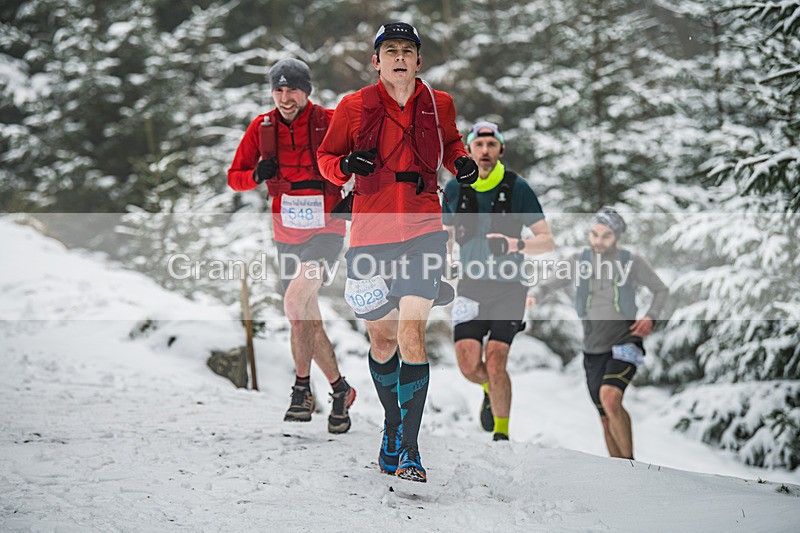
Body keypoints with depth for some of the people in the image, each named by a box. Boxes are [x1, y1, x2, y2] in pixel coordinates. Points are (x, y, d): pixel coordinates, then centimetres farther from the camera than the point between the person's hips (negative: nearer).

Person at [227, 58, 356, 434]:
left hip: (325, 229, -5)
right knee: (304, 320, 9)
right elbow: (234, 176, 7)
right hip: (287, 232, 5)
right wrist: (256, 175, -14)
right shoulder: (262, 127, 2)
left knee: (295, 301, -22)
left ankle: (302, 389, -9)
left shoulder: (329, 122, -7)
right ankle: (339, 389, 24)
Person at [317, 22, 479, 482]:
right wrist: (346, 164, -12)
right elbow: (326, 157, 10)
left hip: (423, 229, -1)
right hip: (371, 232, 1)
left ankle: (408, 449, -12)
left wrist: (461, 161, 3)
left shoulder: (439, 105, 5)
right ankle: (392, 426, 35)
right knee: (382, 339, 11)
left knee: (411, 333, -15)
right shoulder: (354, 108, 0)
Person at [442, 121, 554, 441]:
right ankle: (491, 391, 28)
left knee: (495, 362, -14)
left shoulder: (517, 189, -6)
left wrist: (518, 244, -27)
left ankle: (501, 433, 5)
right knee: (469, 365, -8)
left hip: (508, 288, -2)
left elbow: (548, 241, -8)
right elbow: (447, 238, 16)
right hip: (471, 286, 2)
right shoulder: (455, 189, 2)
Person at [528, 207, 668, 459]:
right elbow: (549, 284, 4)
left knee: (609, 396, -29)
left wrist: (650, 317, -6)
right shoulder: (580, 260, 4)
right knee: (607, 419, 7)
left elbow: (661, 290, 11)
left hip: (625, 342, -3)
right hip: (594, 348, 4)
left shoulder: (632, 262, -1)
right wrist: (534, 295, -18)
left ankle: (630, 461, -17)